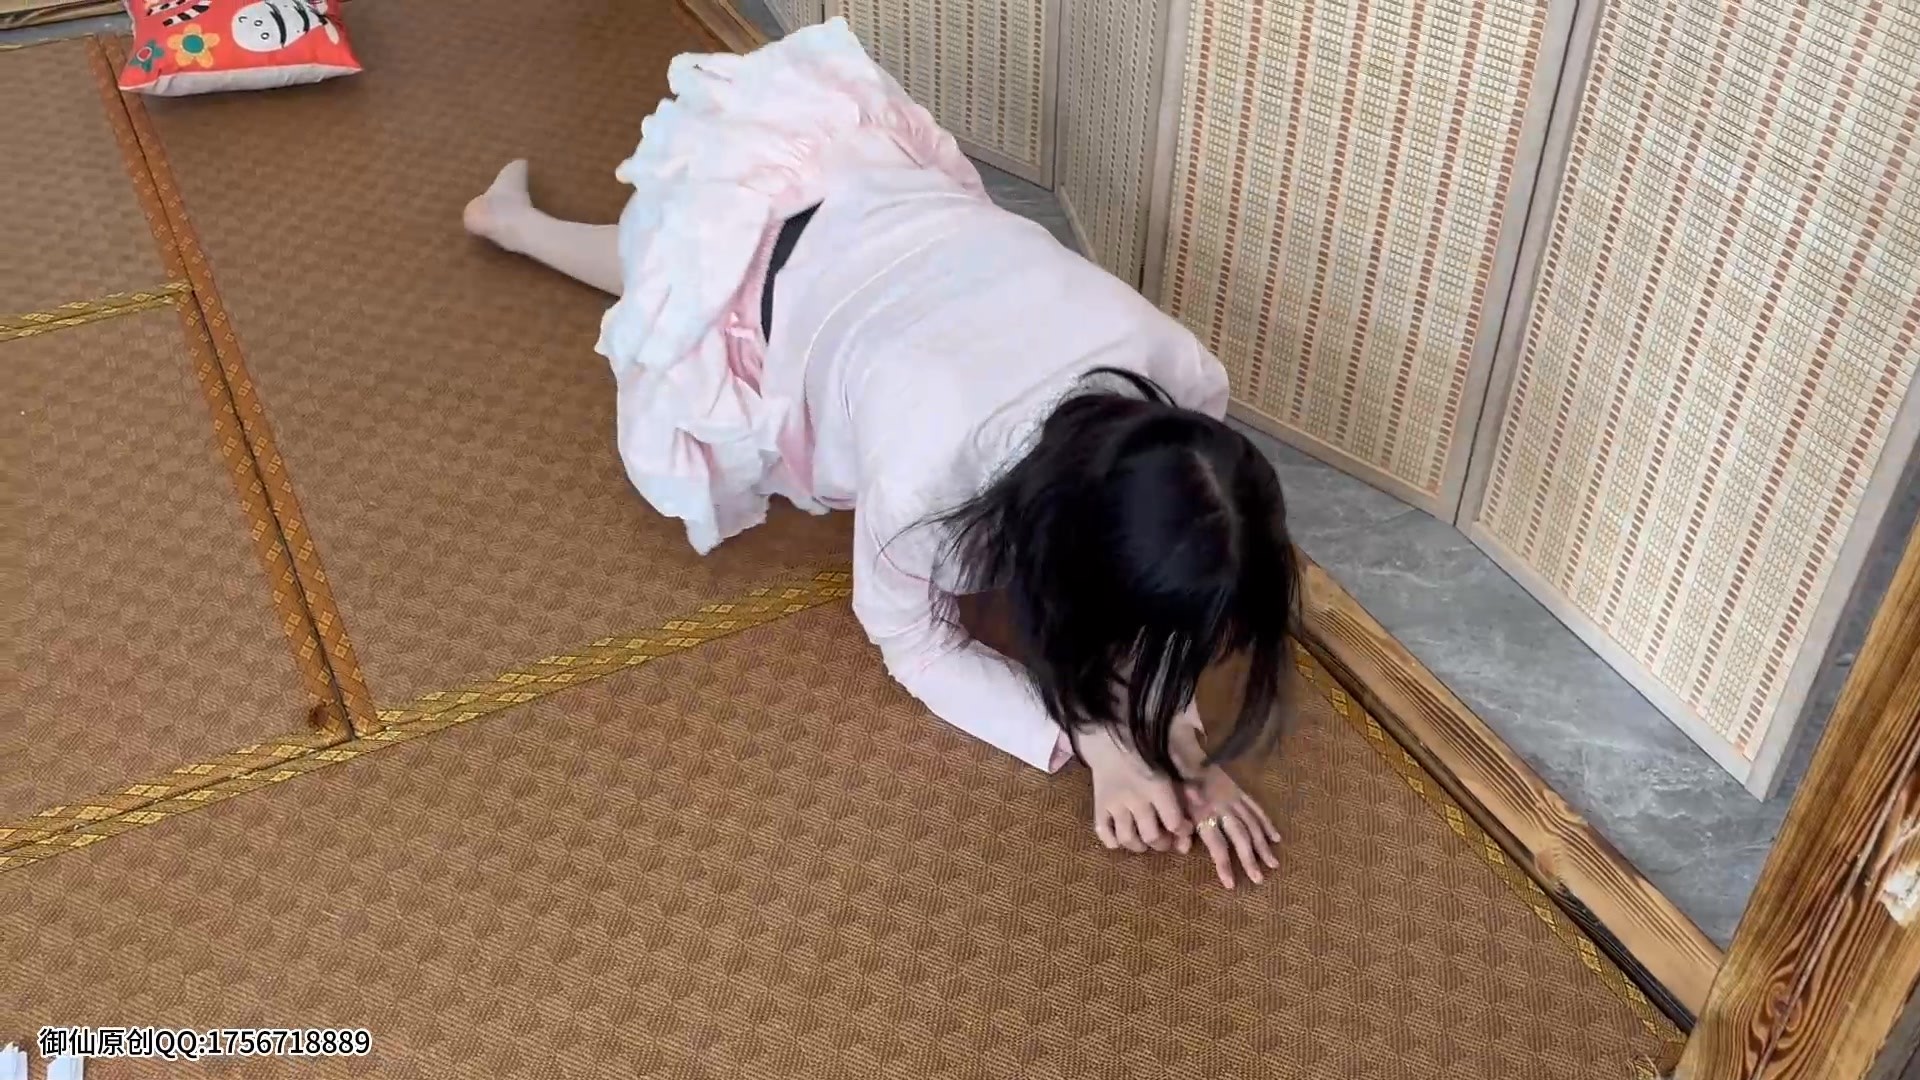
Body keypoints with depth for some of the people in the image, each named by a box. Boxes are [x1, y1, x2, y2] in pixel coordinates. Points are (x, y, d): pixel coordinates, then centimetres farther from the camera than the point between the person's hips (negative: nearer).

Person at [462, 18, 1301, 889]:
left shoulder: (1183, 376, -34)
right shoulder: (924, 465, -45)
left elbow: (1148, 592, -15)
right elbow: (914, 643, -24)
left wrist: (1171, 734, -30)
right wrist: (1095, 741, -36)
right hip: (756, 260, -3)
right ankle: (517, 221, 51)